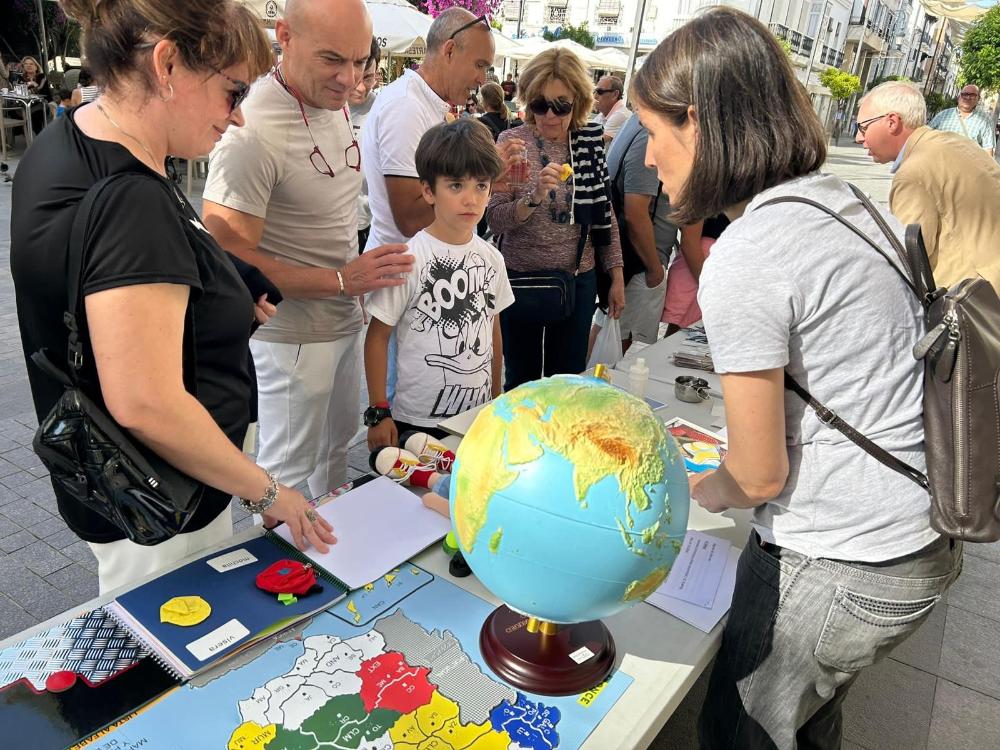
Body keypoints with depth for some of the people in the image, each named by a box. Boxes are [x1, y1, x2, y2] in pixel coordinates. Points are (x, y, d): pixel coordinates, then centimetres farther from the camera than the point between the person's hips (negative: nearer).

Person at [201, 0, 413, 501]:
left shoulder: (333, 102, 3)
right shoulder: (253, 131, -24)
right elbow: (229, 258, -23)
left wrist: (360, 285, 8)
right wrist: (342, 279, -23)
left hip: (345, 320, 9)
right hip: (291, 334, -8)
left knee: (337, 446, 25)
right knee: (289, 472, 9)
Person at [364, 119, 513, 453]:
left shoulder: (490, 258, 1)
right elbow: (378, 336, -9)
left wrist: (497, 400, 15)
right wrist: (378, 412, -9)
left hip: (478, 419, 5)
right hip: (416, 422, -5)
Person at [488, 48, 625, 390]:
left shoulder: (590, 142, 1)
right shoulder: (512, 141, -7)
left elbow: (605, 213, 8)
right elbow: (495, 220, -12)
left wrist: (616, 276, 6)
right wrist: (534, 197, -29)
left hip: (578, 281, 2)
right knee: (521, 382, 10)